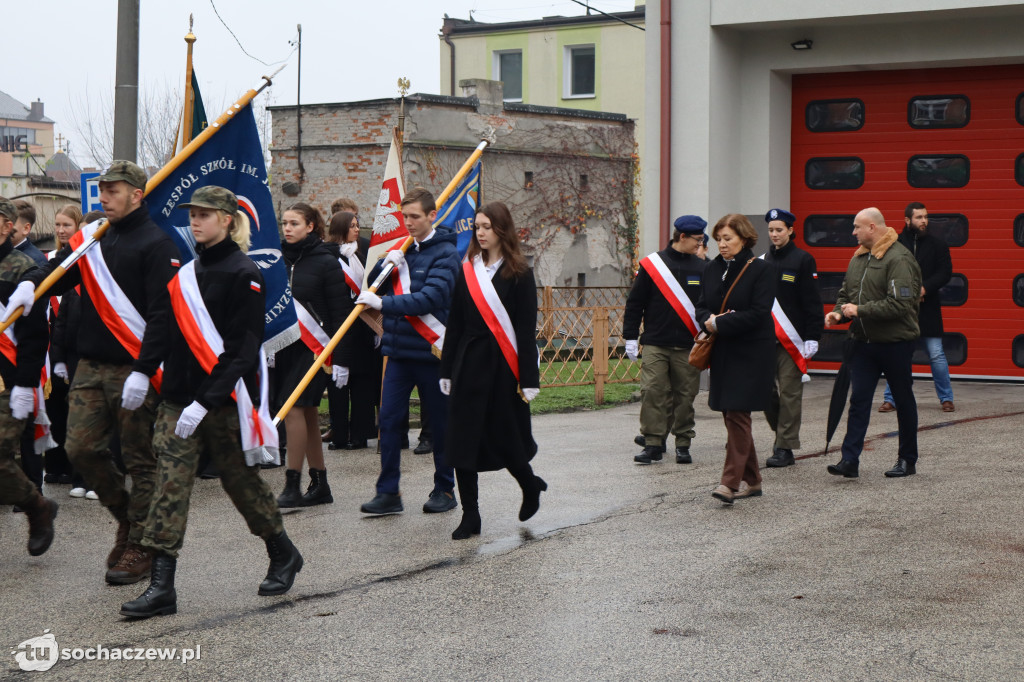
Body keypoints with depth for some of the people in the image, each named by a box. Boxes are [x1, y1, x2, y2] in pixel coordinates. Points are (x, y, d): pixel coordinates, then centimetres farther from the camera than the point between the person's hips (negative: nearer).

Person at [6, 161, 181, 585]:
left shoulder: (156, 244, -7)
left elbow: (162, 314, -13)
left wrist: (143, 371, -19)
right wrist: (31, 284, -14)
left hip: (133, 372, -6)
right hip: (91, 367, 6)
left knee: (140, 461, 1)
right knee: (81, 448, 3)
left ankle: (140, 547, 10)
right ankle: (126, 515, 24)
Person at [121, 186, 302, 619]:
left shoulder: (243, 274, -9)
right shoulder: (187, 272, 13)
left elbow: (242, 348, -15)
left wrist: (205, 401, -22)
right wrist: (170, 389, 7)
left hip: (225, 400, -6)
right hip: (179, 398, 6)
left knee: (240, 479, 8)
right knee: (170, 484, -4)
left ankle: (283, 554, 31)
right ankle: (161, 586, -6)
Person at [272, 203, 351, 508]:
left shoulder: (326, 262, -6)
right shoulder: (280, 260, 10)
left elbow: (341, 312, -8)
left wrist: (341, 358, -11)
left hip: (314, 346, -6)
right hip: (286, 346, 6)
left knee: (293, 407, -14)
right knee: (308, 414, 9)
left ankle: (292, 485, -9)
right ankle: (320, 486, 15)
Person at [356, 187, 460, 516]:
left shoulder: (444, 254, -8)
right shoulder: (402, 248, 12)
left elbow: (431, 298, -20)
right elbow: (373, 284, 14)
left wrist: (384, 304, -22)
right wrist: (385, 264, -6)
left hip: (431, 352, -5)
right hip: (399, 349, 5)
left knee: (440, 421, 6)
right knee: (389, 419, 0)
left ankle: (445, 489, 18)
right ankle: (388, 492, 3)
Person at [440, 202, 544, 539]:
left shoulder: (518, 273, -3)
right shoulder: (467, 271, 9)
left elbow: (526, 329, -7)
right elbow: (455, 324, 10)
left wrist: (528, 379, -11)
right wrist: (447, 371, 7)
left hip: (503, 367, -4)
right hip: (469, 364, 4)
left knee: (504, 440, 4)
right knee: (462, 441, -1)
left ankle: (530, 484, 35)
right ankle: (470, 516, 6)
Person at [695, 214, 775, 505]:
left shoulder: (761, 270, -8)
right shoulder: (713, 269, 10)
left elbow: (758, 314, -16)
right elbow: (702, 306, 12)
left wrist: (720, 323, -17)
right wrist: (709, 320, -11)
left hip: (750, 354, -7)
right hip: (722, 352, 7)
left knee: (737, 414, -13)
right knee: (732, 416, 10)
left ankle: (731, 481, -13)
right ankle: (752, 481, 20)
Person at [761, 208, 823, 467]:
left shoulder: (803, 260, -3)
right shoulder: (762, 261, 12)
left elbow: (812, 302, -5)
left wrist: (812, 338, -11)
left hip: (791, 338, -5)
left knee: (789, 392, -3)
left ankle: (786, 448, 2)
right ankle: (781, 433, 23)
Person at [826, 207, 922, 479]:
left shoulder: (899, 259, -16)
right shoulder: (858, 258, 10)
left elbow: (900, 304, -25)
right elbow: (845, 292, 21)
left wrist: (860, 310, -22)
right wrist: (839, 312, 0)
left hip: (895, 343, -7)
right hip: (864, 342, 7)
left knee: (904, 401, 8)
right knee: (858, 399, -2)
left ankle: (908, 460, 19)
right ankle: (850, 460, -5)